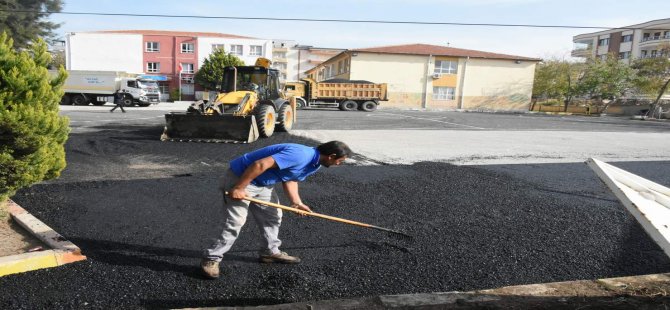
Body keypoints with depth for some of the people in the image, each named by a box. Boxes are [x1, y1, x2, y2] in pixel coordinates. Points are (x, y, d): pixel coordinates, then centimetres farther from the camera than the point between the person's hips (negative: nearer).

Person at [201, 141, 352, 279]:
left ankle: (270, 252, 31)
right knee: (235, 222, -8)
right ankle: (211, 259, 6)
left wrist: (297, 202, -7)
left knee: (273, 217, 15)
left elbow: (290, 179, 10)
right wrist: (238, 188, -27)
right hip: (240, 178, -10)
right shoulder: (300, 155, -31)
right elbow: (260, 165, -34)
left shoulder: (314, 163, 2)